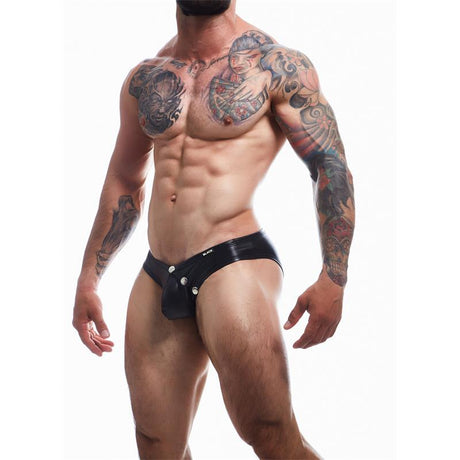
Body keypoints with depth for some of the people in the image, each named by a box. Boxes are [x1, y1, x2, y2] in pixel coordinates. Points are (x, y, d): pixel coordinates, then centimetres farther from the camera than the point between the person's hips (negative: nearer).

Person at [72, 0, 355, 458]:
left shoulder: (277, 65, -1)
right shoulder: (145, 77, 14)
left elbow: (332, 168, -3)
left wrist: (332, 279, -12)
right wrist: (88, 280, 21)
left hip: (234, 265, -5)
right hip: (156, 278, 6)